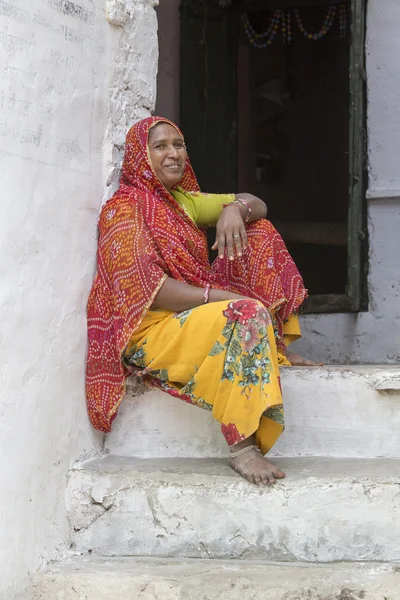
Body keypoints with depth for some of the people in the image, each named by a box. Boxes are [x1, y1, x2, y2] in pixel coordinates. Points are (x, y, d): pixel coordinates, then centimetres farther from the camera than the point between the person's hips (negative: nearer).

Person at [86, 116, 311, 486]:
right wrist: (222, 297, -25)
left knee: (257, 231, 3)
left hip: (200, 313, 9)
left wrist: (234, 209, -15)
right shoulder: (124, 210, -9)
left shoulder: (182, 201, 14)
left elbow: (257, 207, 10)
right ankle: (242, 446, -34)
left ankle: (276, 346, -2)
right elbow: (147, 289, -20)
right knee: (249, 314, -34)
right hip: (152, 330, -8)